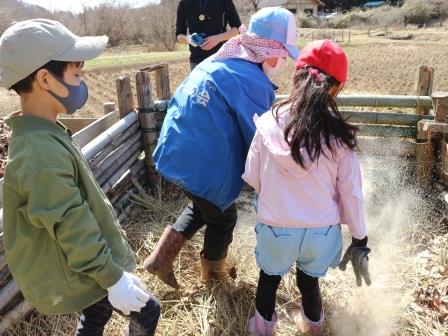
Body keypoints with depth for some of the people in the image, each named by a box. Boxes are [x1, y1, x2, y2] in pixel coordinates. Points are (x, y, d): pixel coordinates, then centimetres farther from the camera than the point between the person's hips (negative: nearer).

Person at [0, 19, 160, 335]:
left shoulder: (41, 135, 0)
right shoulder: (42, 153, -33)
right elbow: (72, 228, -29)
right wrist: (113, 277, -20)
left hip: (74, 264, 9)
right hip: (72, 273, -9)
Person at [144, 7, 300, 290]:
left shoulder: (214, 62, 8)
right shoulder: (254, 83, -19)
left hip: (175, 153, 8)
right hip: (204, 166, -8)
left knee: (202, 205, 31)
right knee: (222, 217, 19)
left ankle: (162, 257, 28)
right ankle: (213, 273, 42)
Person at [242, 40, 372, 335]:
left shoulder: (268, 124, -13)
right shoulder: (339, 134, -13)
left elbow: (252, 178, -4)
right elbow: (351, 193, -7)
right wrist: (360, 240, 5)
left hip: (276, 228, -1)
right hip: (321, 230, 1)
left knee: (270, 276, 25)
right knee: (310, 279, 27)